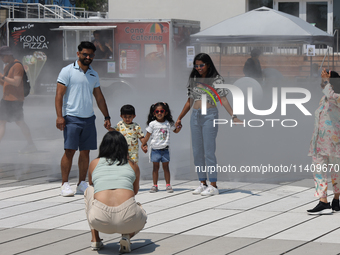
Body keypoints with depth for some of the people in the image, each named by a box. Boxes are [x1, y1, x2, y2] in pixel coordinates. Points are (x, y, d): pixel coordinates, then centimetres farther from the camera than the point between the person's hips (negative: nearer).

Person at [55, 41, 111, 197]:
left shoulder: (94, 75, 15)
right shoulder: (68, 71, -2)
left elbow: (99, 97, 22)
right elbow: (59, 94, -6)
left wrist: (106, 117, 18)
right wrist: (59, 116, -15)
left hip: (89, 118, 5)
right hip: (72, 118, -5)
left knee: (85, 151, 5)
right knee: (70, 151, -9)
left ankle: (82, 184, 12)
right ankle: (65, 184, -4)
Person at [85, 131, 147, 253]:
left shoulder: (94, 163, 20)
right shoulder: (133, 165, 20)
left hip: (100, 220, 0)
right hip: (128, 219, 0)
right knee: (142, 216, 39)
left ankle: (95, 240, 27)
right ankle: (126, 236, 6)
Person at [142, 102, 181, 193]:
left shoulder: (168, 123, 5)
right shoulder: (152, 124, -2)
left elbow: (175, 130, 20)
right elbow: (148, 135, 3)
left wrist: (179, 127, -1)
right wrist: (143, 144, 0)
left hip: (165, 149, 1)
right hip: (155, 150, -1)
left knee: (166, 167, 4)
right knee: (155, 167, 4)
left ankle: (168, 185, 8)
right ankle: (155, 185, 8)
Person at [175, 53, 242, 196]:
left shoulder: (216, 80, -3)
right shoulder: (193, 80, 12)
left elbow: (223, 100, -9)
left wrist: (233, 116, -19)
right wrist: (179, 118, 21)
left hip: (209, 116, -6)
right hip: (195, 116, 6)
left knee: (209, 151, -8)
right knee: (197, 152, 6)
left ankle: (213, 186, -4)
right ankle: (202, 183, 14)